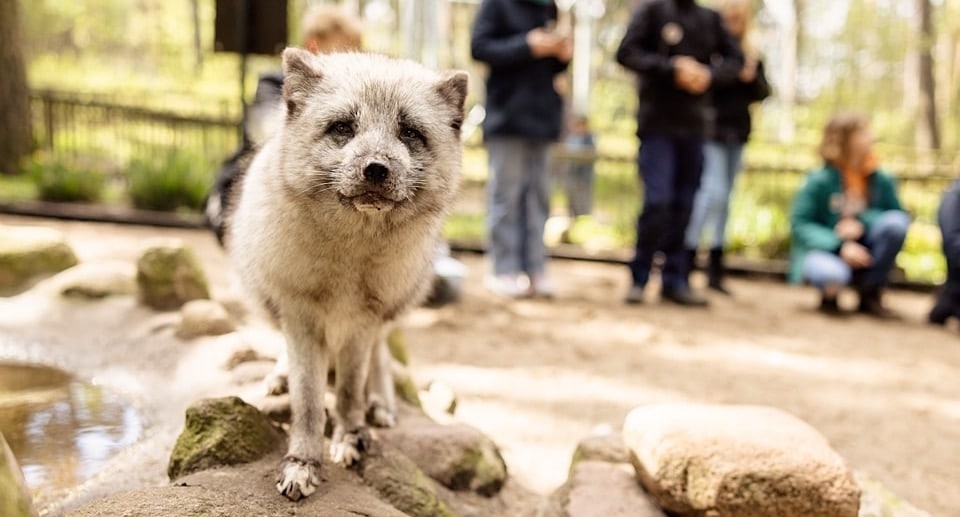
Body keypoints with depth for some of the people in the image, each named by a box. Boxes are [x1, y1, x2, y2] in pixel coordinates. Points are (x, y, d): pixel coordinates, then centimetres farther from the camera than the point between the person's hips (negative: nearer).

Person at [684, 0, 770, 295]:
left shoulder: (750, 53, 14)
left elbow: (762, 93, 10)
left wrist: (752, 75, -8)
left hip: (737, 132, 6)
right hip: (711, 129, -6)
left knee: (724, 199, 8)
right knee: (714, 192, -17)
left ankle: (715, 270, 13)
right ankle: (688, 259, -9)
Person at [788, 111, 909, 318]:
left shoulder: (882, 181, -2)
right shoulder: (819, 182, -12)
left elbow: (900, 217, -3)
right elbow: (799, 225, -14)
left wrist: (863, 223, -21)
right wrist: (840, 246, -26)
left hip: (862, 253, 4)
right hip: (824, 250, -4)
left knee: (895, 222, -23)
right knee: (833, 274, -40)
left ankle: (870, 296, -6)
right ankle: (829, 294, 2)